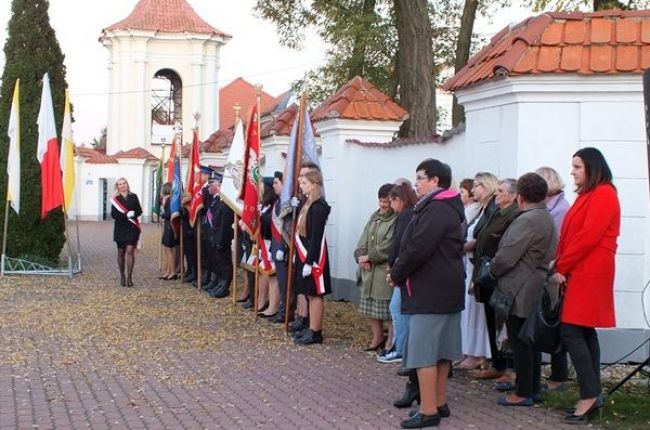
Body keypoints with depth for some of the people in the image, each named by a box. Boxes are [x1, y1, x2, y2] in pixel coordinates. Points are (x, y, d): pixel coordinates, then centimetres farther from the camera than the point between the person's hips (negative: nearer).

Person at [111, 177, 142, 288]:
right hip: (120, 228, 0)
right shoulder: (115, 199, 3)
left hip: (132, 228, 0)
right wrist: (126, 215, -18)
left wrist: (133, 214, -17)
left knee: (130, 251, -10)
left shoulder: (133, 197, 6)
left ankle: (129, 277, -11)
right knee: (121, 253, 8)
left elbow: (139, 211, 4)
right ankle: (122, 277, 20)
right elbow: (113, 214, -6)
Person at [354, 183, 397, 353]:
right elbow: (363, 239, 12)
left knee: (388, 308, -3)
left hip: (386, 270, -8)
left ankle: (391, 342, 8)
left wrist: (369, 257, -11)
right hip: (368, 269, 8)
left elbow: (388, 247, -18)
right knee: (371, 307, 14)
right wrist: (361, 256, -5)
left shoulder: (397, 220, -12)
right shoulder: (374, 216, 14)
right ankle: (377, 338, 28)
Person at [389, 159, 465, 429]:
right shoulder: (449, 208, 17)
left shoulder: (436, 209, -17)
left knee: (424, 352, -8)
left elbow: (418, 248, -23)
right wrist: (400, 271, 7)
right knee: (441, 349, 14)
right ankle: (440, 403, 21)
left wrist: (396, 274, -9)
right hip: (445, 289, 11)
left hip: (430, 292, -11)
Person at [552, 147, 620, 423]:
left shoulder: (603, 194, -11)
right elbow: (571, 235, 15)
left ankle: (589, 397, -12)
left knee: (570, 331, -13)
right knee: (585, 332, 9)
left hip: (589, 273, -10)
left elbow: (588, 236, -19)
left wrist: (561, 267, -14)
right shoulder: (587, 195, 18)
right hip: (579, 272, 10)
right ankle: (593, 395, 12)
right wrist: (561, 265, 2)